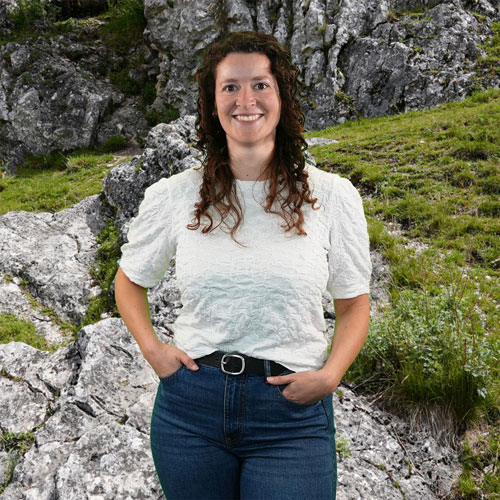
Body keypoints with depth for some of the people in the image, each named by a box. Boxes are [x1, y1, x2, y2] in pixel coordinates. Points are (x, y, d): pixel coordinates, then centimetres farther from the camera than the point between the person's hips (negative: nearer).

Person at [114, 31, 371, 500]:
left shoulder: (332, 196, -4)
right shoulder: (172, 197, -2)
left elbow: (353, 303, 5)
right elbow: (129, 281, 14)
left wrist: (330, 374, -10)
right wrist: (152, 348, -2)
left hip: (292, 414, -1)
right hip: (189, 406, 2)